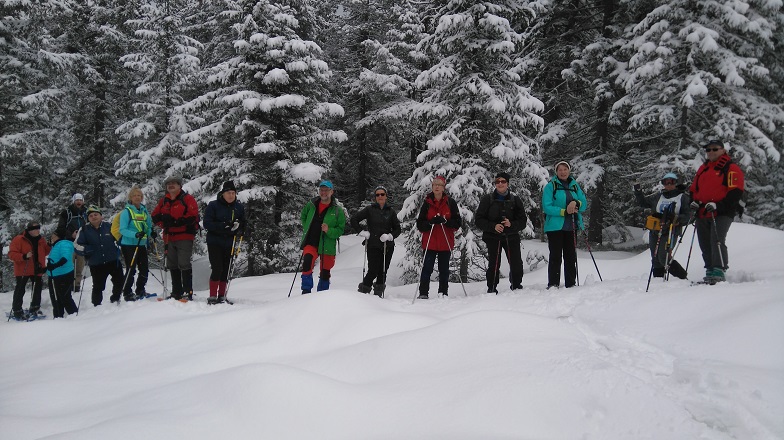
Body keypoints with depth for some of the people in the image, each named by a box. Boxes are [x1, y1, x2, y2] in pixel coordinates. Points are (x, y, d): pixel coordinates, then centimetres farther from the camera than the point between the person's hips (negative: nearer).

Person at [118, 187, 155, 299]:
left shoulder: (144, 211, 11)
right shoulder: (126, 211, -7)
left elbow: (148, 227, 16)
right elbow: (122, 230, -13)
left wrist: (151, 233, -6)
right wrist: (135, 234, -28)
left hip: (142, 245, 6)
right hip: (129, 245, -6)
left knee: (145, 269, 8)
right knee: (131, 270, -5)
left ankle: (140, 291, 25)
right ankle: (127, 293, 7)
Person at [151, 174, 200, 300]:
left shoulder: (187, 199, -1)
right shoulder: (163, 201, 17)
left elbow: (192, 216, -12)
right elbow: (155, 216, 15)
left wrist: (177, 221, -18)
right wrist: (164, 222, -5)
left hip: (184, 237, -6)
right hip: (169, 237, 6)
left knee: (184, 265, -10)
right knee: (172, 266, 10)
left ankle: (188, 292, -6)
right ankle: (176, 292, 19)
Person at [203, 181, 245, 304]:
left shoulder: (239, 207, 7)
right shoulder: (213, 206, -4)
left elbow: (243, 225, 10)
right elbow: (207, 224, -11)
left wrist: (238, 227, -15)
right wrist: (224, 226, -23)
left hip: (229, 244, 3)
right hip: (214, 242, -3)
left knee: (226, 270, 5)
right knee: (217, 269, -10)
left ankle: (222, 296, 14)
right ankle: (212, 296, -3)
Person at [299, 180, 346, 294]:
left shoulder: (338, 210, -3)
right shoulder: (311, 205, 5)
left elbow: (340, 229, -2)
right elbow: (303, 217, 25)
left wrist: (329, 231, -19)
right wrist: (306, 229, 11)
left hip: (327, 245, -1)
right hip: (311, 242, 1)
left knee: (325, 273, 7)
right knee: (307, 263, -25)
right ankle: (306, 291, -16)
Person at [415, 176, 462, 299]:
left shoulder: (450, 202, 3)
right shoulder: (427, 203, 4)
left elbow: (458, 222, 0)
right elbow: (419, 224, 2)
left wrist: (445, 221, -17)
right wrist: (430, 222, -17)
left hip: (446, 243, 0)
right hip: (430, 243, 0)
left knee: (444, 270, 7)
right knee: (427, 268, -5)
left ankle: (443, 293, 17)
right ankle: (423, 293, 0)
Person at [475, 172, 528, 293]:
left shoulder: (515, 199, 8)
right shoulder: (487, 199, 3)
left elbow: (523, 221, 6)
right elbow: (479, 220, 1)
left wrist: (511, 224, -14)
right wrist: (493, 226, -15)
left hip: (511, 236, 2)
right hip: (493, 237, -2)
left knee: (516, 264, -1)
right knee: (494, 264, -10)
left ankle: (516, 286, 20)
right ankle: (492, 289, 2)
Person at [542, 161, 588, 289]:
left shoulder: (575, 186, 12)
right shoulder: (550, 186, -2)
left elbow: (584, 204, 8)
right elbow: (547, 207, -11)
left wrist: (576, 203, -15)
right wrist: (564, 211, -20)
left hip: (571, 227, 5)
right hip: (555, 227, -5)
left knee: (571, 257, 9)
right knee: (556, 257, -3)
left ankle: (571, 284, 17)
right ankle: (553, 285, 1)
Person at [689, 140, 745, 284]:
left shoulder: (731, 168, 0)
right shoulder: (703, 169, 21)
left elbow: (736, 192, -10)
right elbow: (693, 189, 26)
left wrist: (718, 205, -20)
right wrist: (693, 202, 5)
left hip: (722, 214, -7)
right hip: (702, 214, 7)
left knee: (717, 240, -20)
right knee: (705, 245, 7)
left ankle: (719, 272, -21)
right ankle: (710, 271, 17)